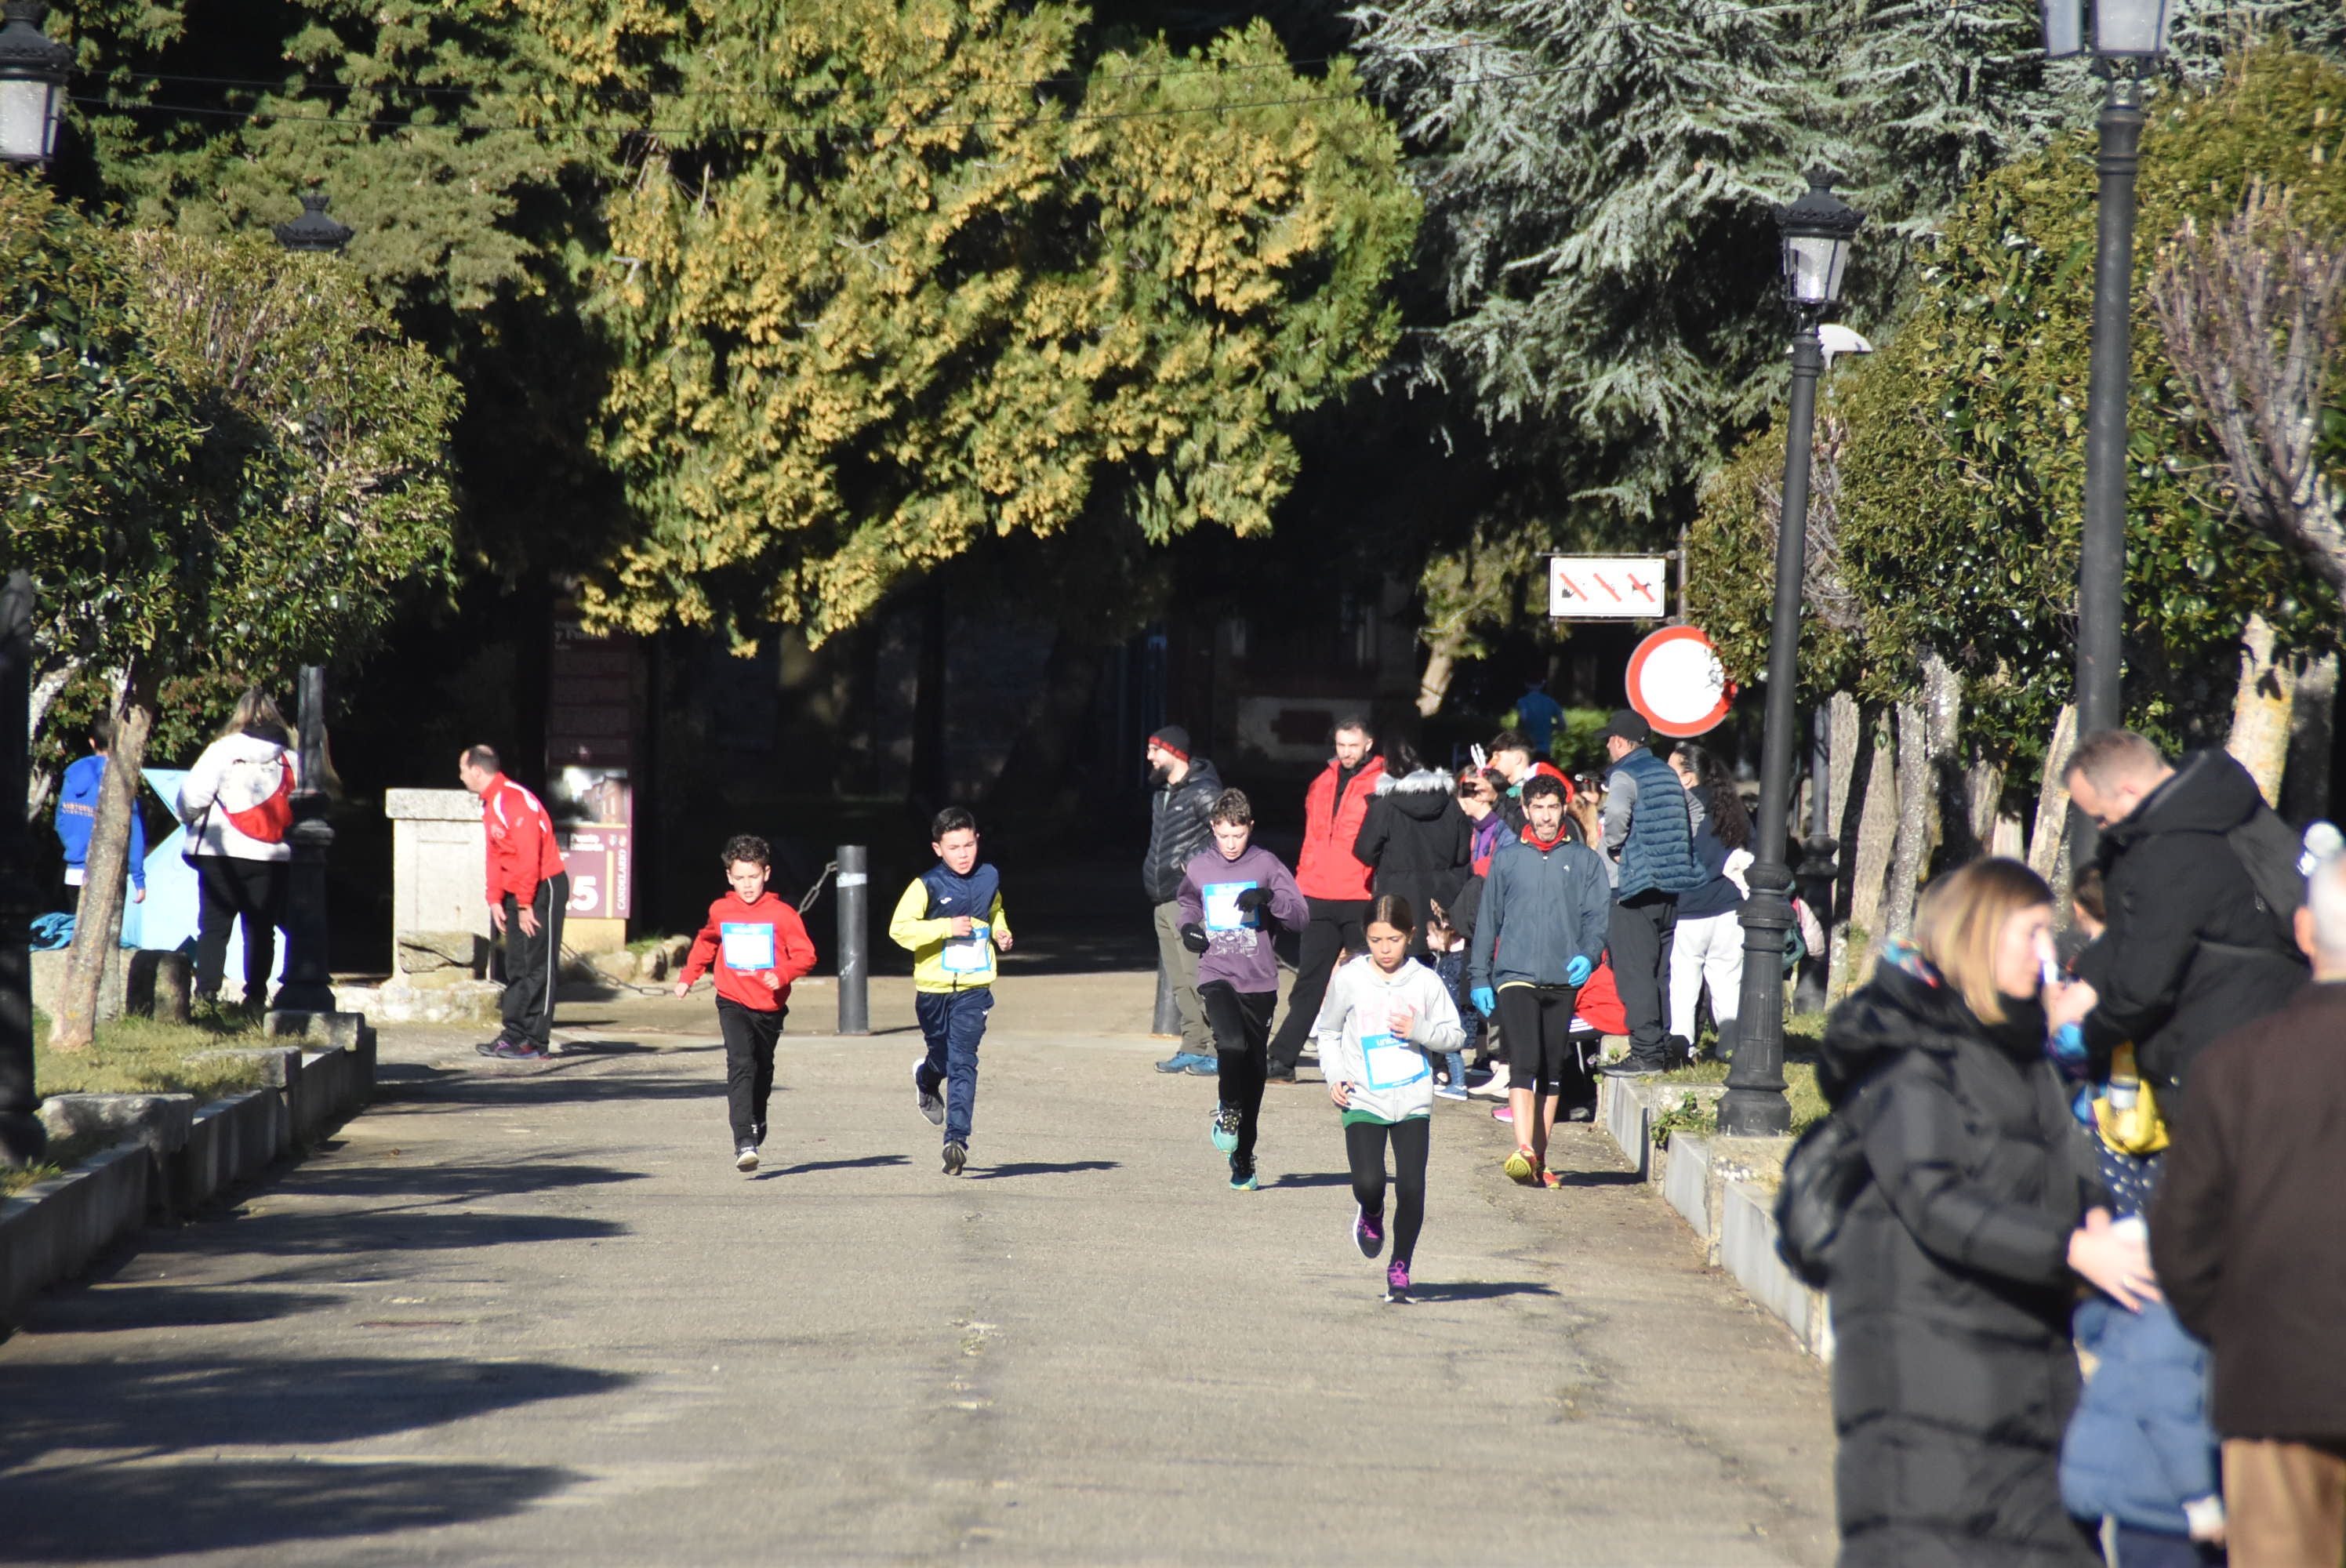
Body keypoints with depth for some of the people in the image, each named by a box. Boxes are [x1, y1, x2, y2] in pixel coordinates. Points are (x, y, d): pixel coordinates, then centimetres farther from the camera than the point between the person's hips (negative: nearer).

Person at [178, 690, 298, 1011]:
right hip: (271, 855, 2)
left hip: (221, 854, -2)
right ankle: (256, 994, 3)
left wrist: (190, 816, 9)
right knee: (261, 929, 7)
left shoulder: (223, 750, -6)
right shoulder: (290, 758, 3)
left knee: (214, 926, 4)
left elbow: (194, 795, -10)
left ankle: (206, 993, -2)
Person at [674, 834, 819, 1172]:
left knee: (762, 1071, 17)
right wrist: (688, 977, 17)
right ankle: (744, 1143, -28)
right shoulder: (719, 911, 2)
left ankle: (757, 1124, 45)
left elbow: (806, 954, -6)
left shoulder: (782, 914, -6)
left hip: (770, 1007, 1)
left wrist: (782, 974, -23)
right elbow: (706, 944, 22)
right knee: (741, 1063, -20)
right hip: (734, 1003, -1)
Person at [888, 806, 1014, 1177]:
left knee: (963, 1062, -11)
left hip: (974, 987, 1)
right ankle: (926, 1079, 53)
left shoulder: (988, 880, 5)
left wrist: (1002, 932, 8)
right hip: (934, 988, -1)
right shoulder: (927, 886, -9)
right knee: (943, 1057, 16)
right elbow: (899, 928, -17)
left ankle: (957, 1138, -14)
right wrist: (946, 927, -23)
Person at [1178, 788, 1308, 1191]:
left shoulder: (1264, 864, 0)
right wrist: (1188, 927, 4)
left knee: (1254, 1067, 6)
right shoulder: (1200, 867, 6)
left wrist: (1269, 897, -19)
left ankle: (1243, 1155, 20)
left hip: (1259, 981, 0)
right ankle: (1228, 1109, 2)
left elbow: (1301, 913, -2)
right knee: (1232, 1043, -27)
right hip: (1216, 976, 0)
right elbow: (1188, 904, 25)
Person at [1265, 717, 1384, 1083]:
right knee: (1309, 981, 5)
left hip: (1361, 899, -5)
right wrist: (1303, 882, 12)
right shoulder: (1323, 783, 15)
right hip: (1320, 898, 5)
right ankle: (1282, 1060, 5)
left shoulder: (1381, 784, -2)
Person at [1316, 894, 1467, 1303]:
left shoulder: (1425, 981, 1)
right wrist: (1334, 1075, 0)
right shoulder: (1349, 979, 2)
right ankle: (1371, 1215, 21)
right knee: (1369, 1183, -16)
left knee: (1411, 1189, -6)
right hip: (1363, 1100, 0)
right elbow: (1328, 1032, 15)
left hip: (1413, 1101, 0)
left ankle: (1400, 1266, 13)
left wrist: (1421, 1030, -12)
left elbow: (1455, 1035, 7)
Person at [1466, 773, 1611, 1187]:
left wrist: (1588, 954, -13)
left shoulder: (1584, 861, 10)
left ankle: (1539, 1159, 14)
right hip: (1516, 977, -2)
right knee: (1524, 1063, -16)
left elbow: (1599, 915, 6)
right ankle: (1523, 1150, -26)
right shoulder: (1507, 858, 9)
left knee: (1553, 1073, 6)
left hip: (1564, 981, 2)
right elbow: (1488, 918, 12)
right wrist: (1479, 977, 9)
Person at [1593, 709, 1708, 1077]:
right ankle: (1671, 1048, 15)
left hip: (1636, 883, -8)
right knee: (1666, 971, 13)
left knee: (1635, 972, -6)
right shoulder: (1668, 774, 15)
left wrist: (1614, 848, -12)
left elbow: (1617, 813, -28)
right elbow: (1689, 822, 17)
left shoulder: (1624, 775, -9)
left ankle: (1646, 1052, -11)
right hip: (1672, 884, 8)